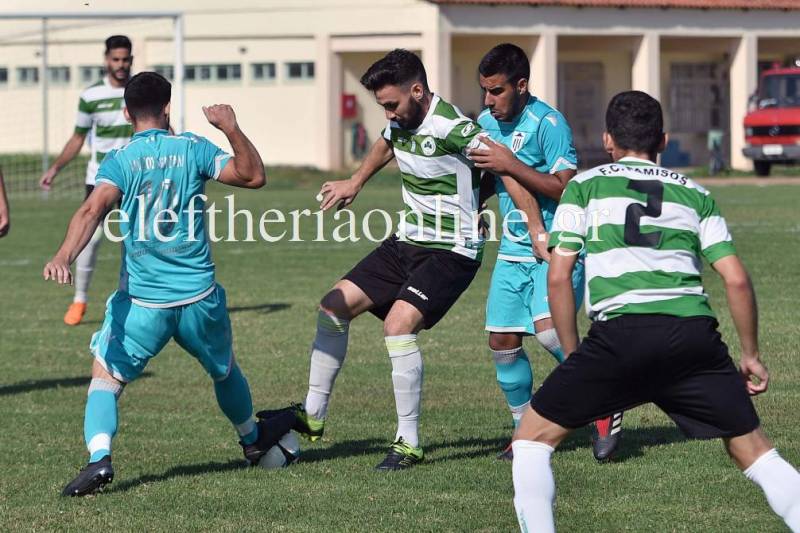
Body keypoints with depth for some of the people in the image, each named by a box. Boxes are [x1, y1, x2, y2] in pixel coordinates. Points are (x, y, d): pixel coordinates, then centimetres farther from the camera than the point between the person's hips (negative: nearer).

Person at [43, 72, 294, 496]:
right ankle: (252, 439, 51)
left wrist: (64, 256, -35)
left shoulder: (119, 161, -5)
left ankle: (99, 458, -19)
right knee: (224, 370, 27)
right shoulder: (192, 149, -1)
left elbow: (93, 209, -22)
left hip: (142, 303, -2)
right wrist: (231, 129, -4)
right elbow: (253, 176, 1)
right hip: (199, 297, 2)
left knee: (105, 377, 6)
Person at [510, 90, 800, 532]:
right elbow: (736, 280, 14)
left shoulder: (584, 186, 16)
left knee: (533, 438, 12)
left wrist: (573, 357, 16)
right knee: (752, 449, 15)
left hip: (620, 333, -2)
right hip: (695, 335, 3)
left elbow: (558, 276, 8)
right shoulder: (694, 193, 22)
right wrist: (750, 356, 23)